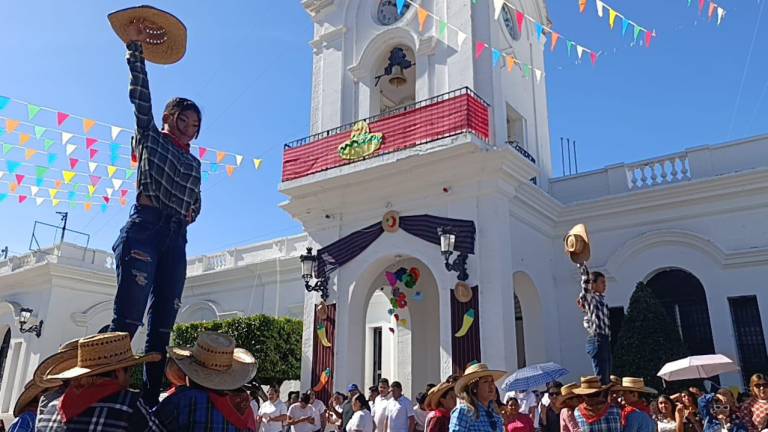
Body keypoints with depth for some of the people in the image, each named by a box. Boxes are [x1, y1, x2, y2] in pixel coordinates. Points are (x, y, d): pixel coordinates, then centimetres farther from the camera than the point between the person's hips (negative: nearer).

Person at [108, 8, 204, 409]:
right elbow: (141, 96, 1)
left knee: (162, 322, 1)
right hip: (145, 227, -5)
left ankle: (150, 399, 4)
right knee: (129, 315, -17)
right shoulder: (151, 137, 12)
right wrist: (136, 49, -4)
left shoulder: (193, 162, 25)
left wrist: (192, 213, 8)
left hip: (176, 237, 5)